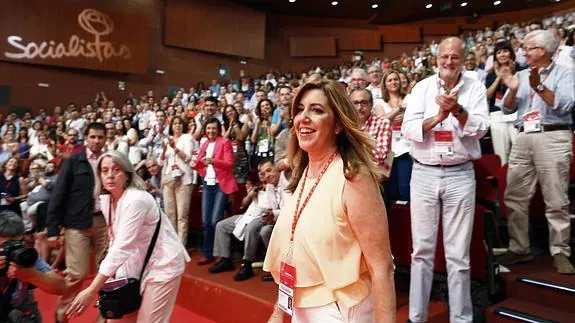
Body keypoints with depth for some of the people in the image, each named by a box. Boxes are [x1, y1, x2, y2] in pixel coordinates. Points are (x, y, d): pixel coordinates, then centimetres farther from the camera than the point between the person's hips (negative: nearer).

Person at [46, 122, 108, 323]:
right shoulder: (73, 162, 0)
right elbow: (58, 195, -3)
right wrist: (53, 229, -7)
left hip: (104, 221, 3)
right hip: (77, 223, -2)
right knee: (77, 274, -1)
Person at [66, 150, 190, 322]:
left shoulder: (136, 200, -26)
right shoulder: (106, 199, 0)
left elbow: (122, 247, -31)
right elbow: (116, 241, 8)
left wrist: (92, 291, -32)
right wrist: (110, 274, 3)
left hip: (163, 265, -8)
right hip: (138, 265, 8)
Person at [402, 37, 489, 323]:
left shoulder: (475, 88, 5)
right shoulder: (422, 87, 4)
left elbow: (481, 128, -6)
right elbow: (407, 128, -5)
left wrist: (458, 110, -22)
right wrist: (438, 116, -19)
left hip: (460, 175, 0)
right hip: (424, 174, 1)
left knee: (458, 254, 6)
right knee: (422, 249, 8)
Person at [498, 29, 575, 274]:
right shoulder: (522, 75, 17)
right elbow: (507, 109, 11)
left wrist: (539, 87, -20)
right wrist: (513, 90, -6)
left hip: (553, 138, -5)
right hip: (523, 138, 5)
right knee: (515, 198, 5)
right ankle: (519, 249, 15)